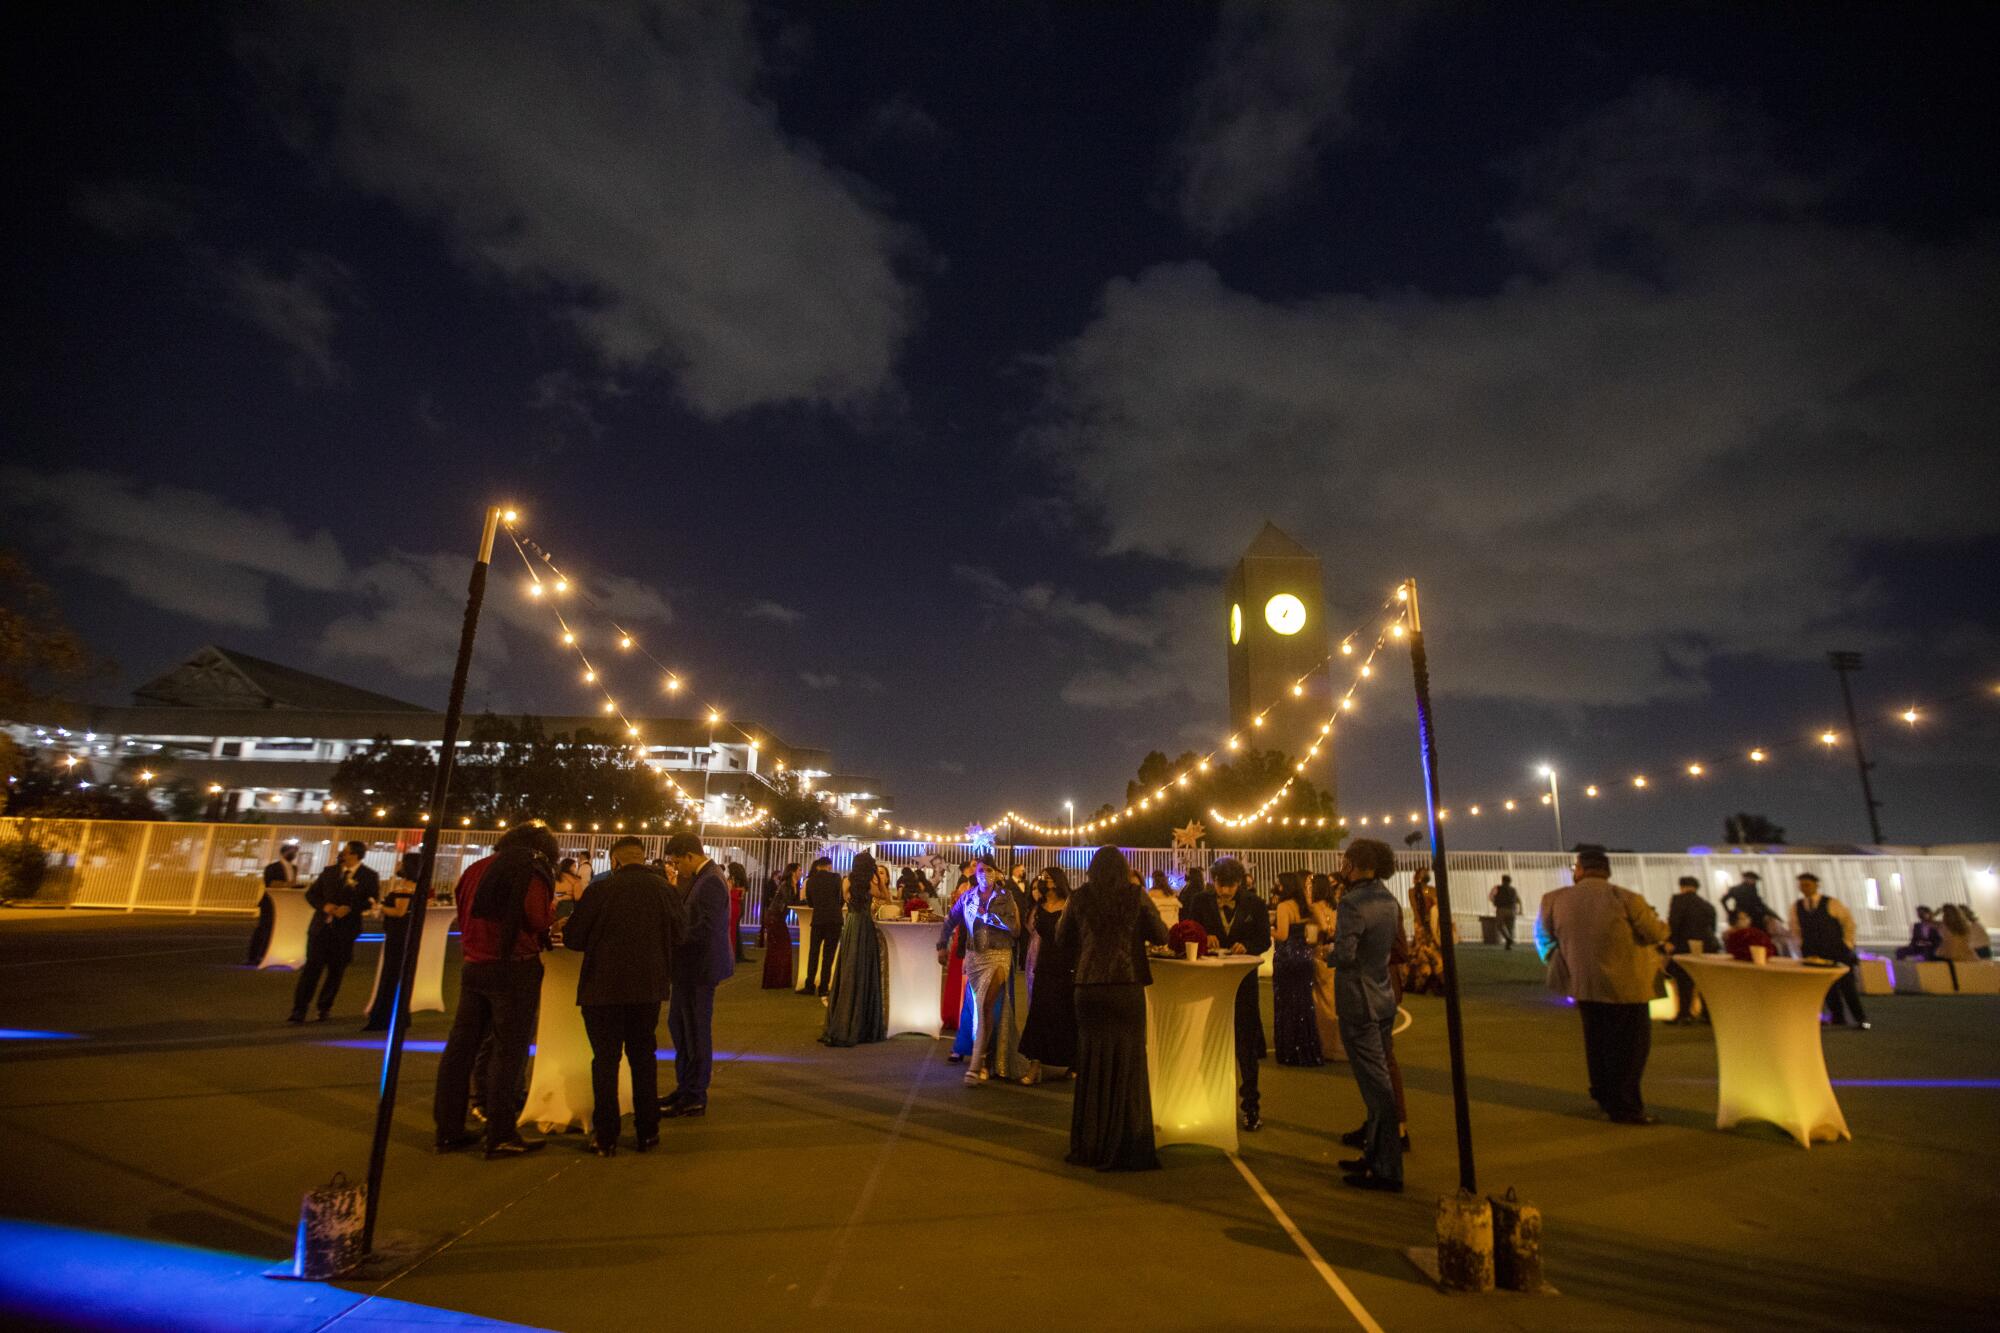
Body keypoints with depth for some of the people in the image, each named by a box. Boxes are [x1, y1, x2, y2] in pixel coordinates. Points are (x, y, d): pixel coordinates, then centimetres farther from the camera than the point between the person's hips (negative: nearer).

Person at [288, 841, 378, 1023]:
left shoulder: (369, 876, -3)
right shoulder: (329, 871, 7)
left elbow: (371, 900, -7)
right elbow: (311, 894, 10)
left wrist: (351, 908, -21)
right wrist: (324, 905, -9)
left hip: (345, 929, -2)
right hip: (322, 926, 2)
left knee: (336, 971, 8)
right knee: (312, 967, -4)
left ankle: (324, 1008, 25)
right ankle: (299, 1011, 1)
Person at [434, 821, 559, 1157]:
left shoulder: (476, 869, 12)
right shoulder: (532, 873, -10)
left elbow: (463, 914, 16)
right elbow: (539, 921, -17)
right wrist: (551, 910, 3)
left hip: (473, 964, 7)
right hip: (514, 969, -7)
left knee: (461, 1046, 12)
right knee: (509, 1051, -1)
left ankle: (448, 1130, 21)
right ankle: (501, 1136, 2)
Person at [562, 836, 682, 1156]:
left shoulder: (601, 890, -14)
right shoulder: (666, 890, -5)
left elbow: (572, 939, -7)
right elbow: (678, 936, 6)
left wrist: (600, 937, 14)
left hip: (604, 988, -3)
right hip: (649, 987, 3)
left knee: (605, 1060, 9)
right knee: (644, 1058, 16)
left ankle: (605, 1138, 14)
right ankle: (646, 1132, 23)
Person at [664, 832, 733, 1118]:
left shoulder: (710, 882, -21)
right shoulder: (700, 878, 10)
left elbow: (706, 929, -27)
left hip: (700, 967, -10)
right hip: (690, 966, 10)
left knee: (696, 1032, 2)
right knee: (678, 1025, 19)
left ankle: (695, 1098, 15)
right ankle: (684, 1088, 32)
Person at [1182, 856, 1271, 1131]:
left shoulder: (1255, 906, -1)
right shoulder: (1201, 903, 0)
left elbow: (1264, 940, 0)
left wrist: (1246, 946, -20)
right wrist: (1204, 938, -20)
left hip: (1242, 981, -1)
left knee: (1246, 1042, 3)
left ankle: (1251, 1104, 16)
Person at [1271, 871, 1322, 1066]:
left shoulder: (1284, 906, -15)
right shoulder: (1307, 907, 6)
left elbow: (1282, 935, -20)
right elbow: (1313, 931, 8)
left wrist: (1268, 928, -3)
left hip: (1287, 959, -7)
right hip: (1304, 957, 7)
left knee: (1287, 1004, 4)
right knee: (1304, 1002, 15)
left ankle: (1291, 1053, 10)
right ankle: (1308, 1051, 23)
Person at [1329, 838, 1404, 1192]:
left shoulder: (1353, 902, -20)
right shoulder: (1389, 900, 8)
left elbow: (1344, 954, -27)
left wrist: (1329, 950, -6)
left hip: (1359, 1002, -9)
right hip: (1384, 998, 9)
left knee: (1376, 1086, -2)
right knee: (1379, 1080, 17)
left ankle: (1388, 1171, 7)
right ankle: (1374, 1155, 29)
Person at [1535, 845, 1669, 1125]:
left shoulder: (1556, 899, -4)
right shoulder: (1625, 898, -15)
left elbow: (1543, 936, 8)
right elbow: (1657, 934, -7)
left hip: (1583, 984, 4)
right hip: (1624, 984, -4)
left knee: (1598, 1043, 19)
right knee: (1630, 1044, 8)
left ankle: (1604, 1094, 31)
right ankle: (1625, 1107, 11)